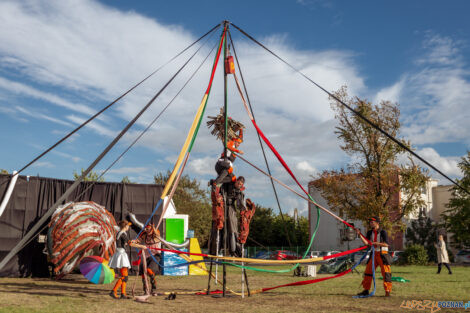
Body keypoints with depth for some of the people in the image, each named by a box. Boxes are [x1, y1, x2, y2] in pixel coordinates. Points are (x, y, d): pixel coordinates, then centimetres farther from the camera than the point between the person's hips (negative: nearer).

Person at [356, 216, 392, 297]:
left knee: (386, 273, -9)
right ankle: (366, 290, 15)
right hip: (374, 254, 6)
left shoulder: (383, 232, -8)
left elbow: (386, 244, -14)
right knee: (368, 271, 6)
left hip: (383, 254, -6)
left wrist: (376, 243, -22)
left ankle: (388, 291, -2)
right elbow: (366, 242, -4)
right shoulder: (370, 232, 8)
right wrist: (360, 234, -14)